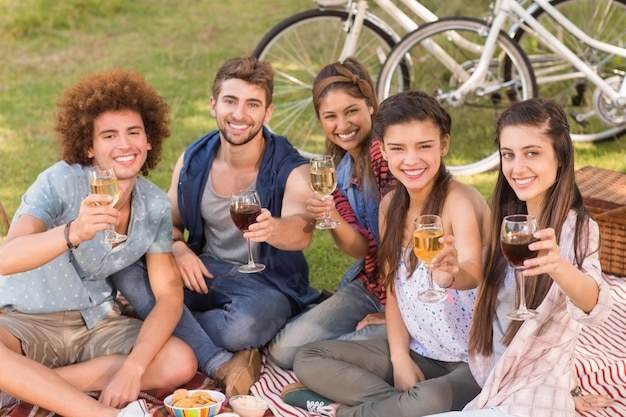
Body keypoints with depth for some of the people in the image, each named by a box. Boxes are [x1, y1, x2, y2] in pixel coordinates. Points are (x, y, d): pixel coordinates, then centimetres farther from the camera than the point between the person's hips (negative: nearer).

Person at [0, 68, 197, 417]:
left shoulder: (156, 206, -4)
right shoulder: (61, 183, -18)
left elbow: (169, 294, -6)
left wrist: (133, 368, -22)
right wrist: (74, 232, -52)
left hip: (97, 323, 5)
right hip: (29, 322, -4)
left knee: (181, 363, -21)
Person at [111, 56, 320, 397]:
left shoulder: (291, 170, -14)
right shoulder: (193, 160, 0)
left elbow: (302, 231, -33)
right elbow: (169, 222, 11)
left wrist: (272, 228, -58)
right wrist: (178, 248, -14)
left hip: (267, 283, -5)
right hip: (204, 271, 5)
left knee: (244, 326, -40)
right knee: (125, 268, -23)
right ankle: (221, 363, -29)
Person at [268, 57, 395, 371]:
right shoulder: (338, 170, 7)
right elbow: (360, 249, -1)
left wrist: (393, 312, -12)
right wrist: (331, 218, -22)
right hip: (369, 286, 7)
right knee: (283, 350, -3)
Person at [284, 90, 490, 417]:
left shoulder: (460, 200, -18)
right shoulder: (391, 205, 3)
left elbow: (473, 272, -36)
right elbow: (393, 286, 8)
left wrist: (452, 274, -61)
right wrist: (400, 357, -5)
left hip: (475, 362, -7)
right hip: (418, 352, 7)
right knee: (307, 359, 0)